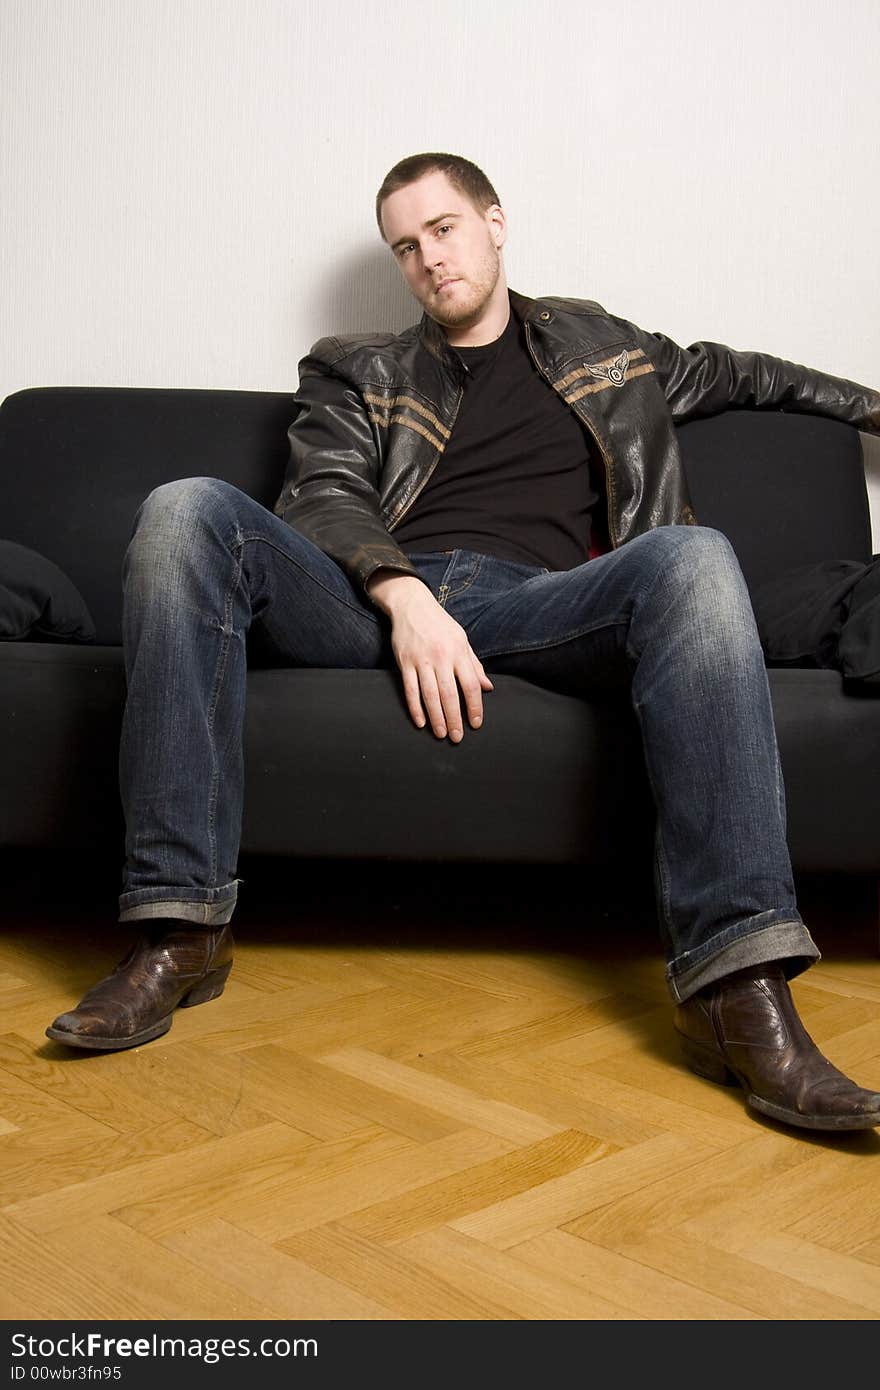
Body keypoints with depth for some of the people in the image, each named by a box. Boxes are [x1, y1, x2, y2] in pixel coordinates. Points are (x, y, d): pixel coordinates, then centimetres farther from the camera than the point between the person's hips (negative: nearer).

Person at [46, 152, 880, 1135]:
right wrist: (406, 596, -14)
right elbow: (322, 500, 7)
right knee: (186, 510, -27)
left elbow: (731, 371, 46)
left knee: (694, 558, -32)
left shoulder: (605, 350, 31)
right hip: (370, 600, 0)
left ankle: (736, 986, -42)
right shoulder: (354, 372, 25)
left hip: (528, 607, 0)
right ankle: (178, 927, -32)